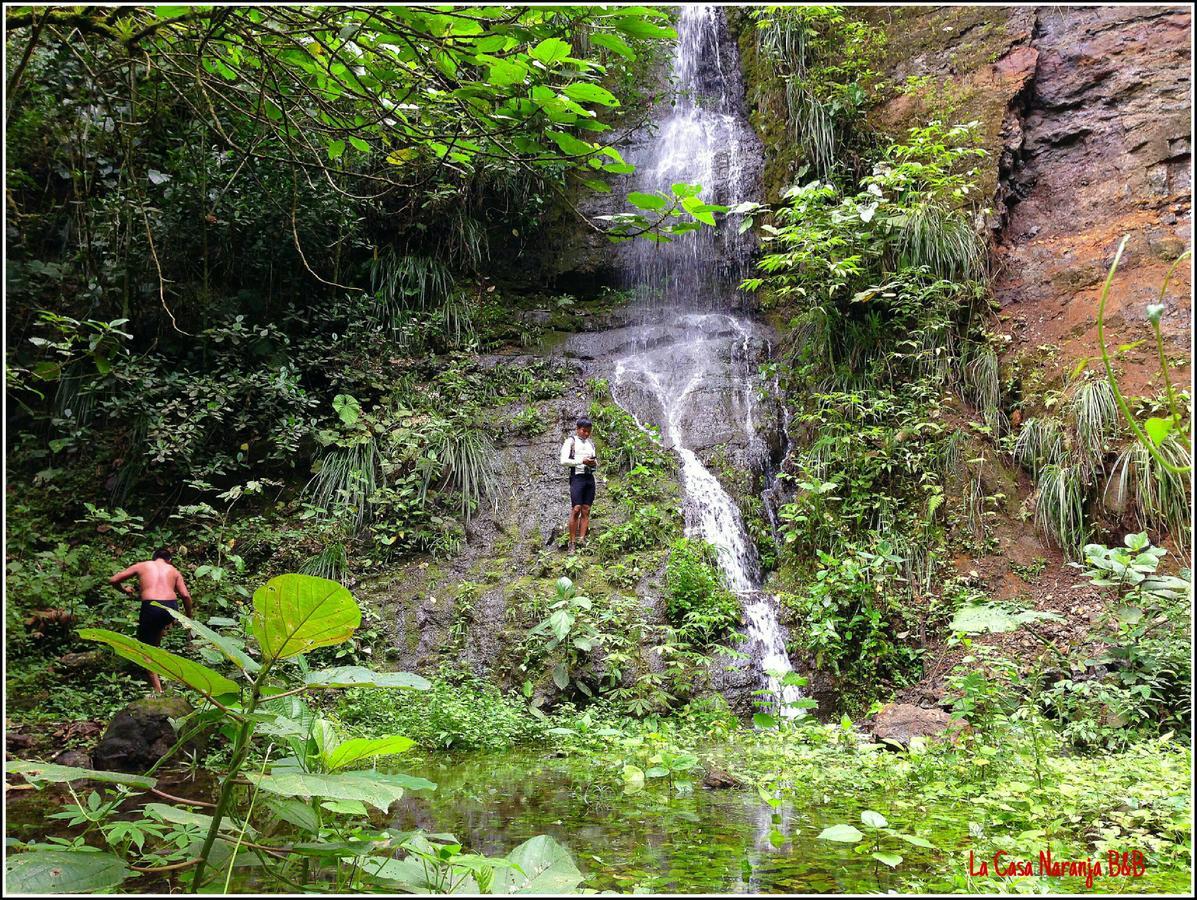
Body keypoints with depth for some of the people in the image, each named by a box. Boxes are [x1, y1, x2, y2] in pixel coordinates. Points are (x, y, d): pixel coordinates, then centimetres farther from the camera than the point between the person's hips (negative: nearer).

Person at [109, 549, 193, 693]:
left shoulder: (141, 566, 20)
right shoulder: (174, 571, 21)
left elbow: (112, 580, 21)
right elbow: (186, 595, 8)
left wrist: (124, 589, 40)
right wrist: (189, 618, 19)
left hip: (151, 606, -2)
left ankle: (157, 688, 2)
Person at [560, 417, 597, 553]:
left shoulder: (590, 443, 19)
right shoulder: (571, 441, 1)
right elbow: (564, 460, -8)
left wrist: (595, 462, 1)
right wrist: (581, 461, -15)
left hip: (590, 478, 6)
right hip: (577, 477, -6)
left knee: (586, 511, 1)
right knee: (576, 510, -13)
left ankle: (582, 540, 2)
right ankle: (572, 543, -10)